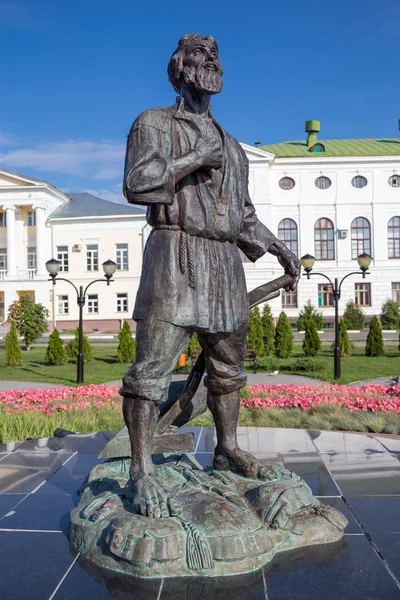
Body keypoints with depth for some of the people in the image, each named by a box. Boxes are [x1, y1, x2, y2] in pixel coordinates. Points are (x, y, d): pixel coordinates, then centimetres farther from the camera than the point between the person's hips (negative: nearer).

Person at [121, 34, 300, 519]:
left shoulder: (231, 146, 25)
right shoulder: (154, 123, 7)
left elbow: (244, 215, 24)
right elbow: (136, 185, -10)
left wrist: (280, 250, 15)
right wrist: (194, 160, -10)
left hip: (225, 264, 7)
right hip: (176, 255, -6)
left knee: (227, 366, 12)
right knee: (153, 366, -11)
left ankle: (227, 450, 28)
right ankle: (140, 473, -4)